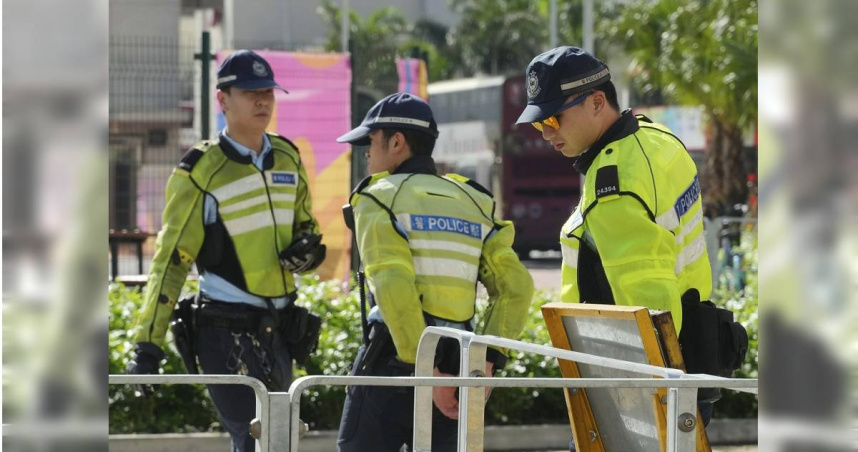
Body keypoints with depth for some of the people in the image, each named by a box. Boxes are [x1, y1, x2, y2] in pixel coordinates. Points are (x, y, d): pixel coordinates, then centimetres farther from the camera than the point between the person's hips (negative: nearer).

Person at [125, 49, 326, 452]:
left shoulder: (287, 158, 9)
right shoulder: (200, 170, -9)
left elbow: (305, 224, 23)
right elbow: (170, 259, -9)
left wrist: (307, 246, -4)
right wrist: (148, 344, -15)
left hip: (278, 329, 7)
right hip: (226, 331, -7)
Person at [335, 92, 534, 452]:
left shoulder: (379, 197, -2)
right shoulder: (473, 202, 14)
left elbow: (394, 286, -17)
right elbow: (516, 286, 5)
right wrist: (488, 359, 2)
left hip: (393, 359, -5)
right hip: (456, 364, 5)